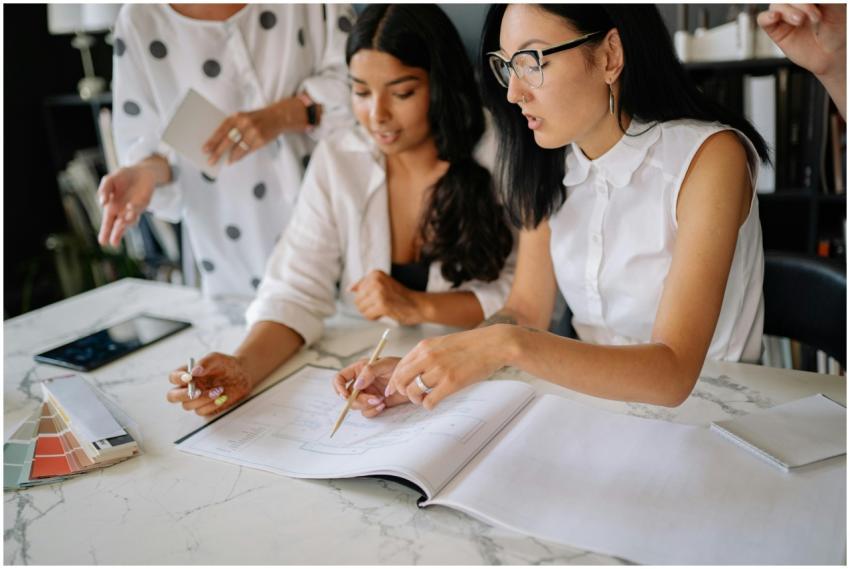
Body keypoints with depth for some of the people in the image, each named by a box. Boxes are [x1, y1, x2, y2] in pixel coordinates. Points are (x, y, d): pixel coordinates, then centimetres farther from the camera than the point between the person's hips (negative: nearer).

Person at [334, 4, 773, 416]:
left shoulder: (709, 156, -18)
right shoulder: (548, 163, -1)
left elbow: (673, 373, -25)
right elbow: (526, 312, -2)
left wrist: (509, 345, -37)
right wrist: (419, 371, -17)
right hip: (594, 397, 4)